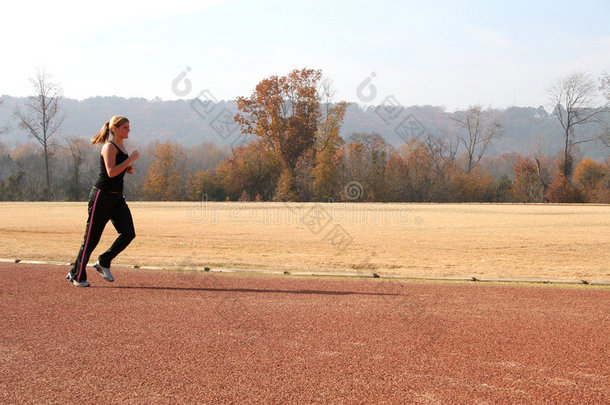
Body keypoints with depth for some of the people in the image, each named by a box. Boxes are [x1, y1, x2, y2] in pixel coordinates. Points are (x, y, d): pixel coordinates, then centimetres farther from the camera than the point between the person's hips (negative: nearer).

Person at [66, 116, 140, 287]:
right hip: (102, 195, -8)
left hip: (117, 197, 8)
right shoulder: (109, 147, -11)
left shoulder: (121, 147, 16)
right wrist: (130, 159, -18)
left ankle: (103, 263, 12)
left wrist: (128, 168, 8)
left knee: (128, 233, -6)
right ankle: (77, 276, 11)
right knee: (91, 238, -1)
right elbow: (111, 172, -23)